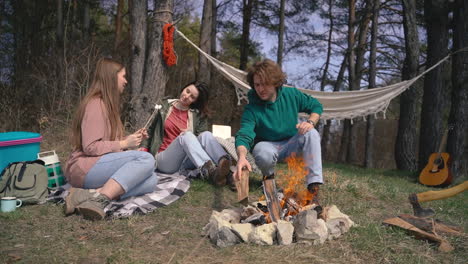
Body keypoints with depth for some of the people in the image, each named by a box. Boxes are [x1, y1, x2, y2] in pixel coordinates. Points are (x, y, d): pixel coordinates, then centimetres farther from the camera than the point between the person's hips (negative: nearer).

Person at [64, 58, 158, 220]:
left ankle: (93, 193, -26)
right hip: (83, 168, -9)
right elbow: (90, 147, -17)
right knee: (146, 159, -26)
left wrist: (131, 140, 8)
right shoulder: (95, 104, -9)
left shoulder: (108, 104, 22)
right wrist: (124, 143, -12)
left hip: (100, 167, 9)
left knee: (151, 180, -16)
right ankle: (99, 199, -34)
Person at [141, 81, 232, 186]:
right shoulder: (166, 106, 12)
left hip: (184, 162, 1)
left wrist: (190, 135, -17)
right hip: (165, 161, -1)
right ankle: (210, 171, -59)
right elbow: (152, 130, 20)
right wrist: (144, 148, 7)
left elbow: (198, 139, 3)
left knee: (206, 135, -28)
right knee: (186, 136, -32)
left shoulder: (198, 115, 12)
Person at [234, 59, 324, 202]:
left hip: (291, 144, 3)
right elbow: (244, 135, -34)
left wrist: (310, 122, -19)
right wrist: (242, 157, -56)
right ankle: (269, 175, -1)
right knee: (263, 153, -39)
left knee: (312, 134, -27)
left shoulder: (291, 94, -11)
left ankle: (314, 187, -30)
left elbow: (316, 106, 3)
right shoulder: (252, 109, -21)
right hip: (268, 146, -2)